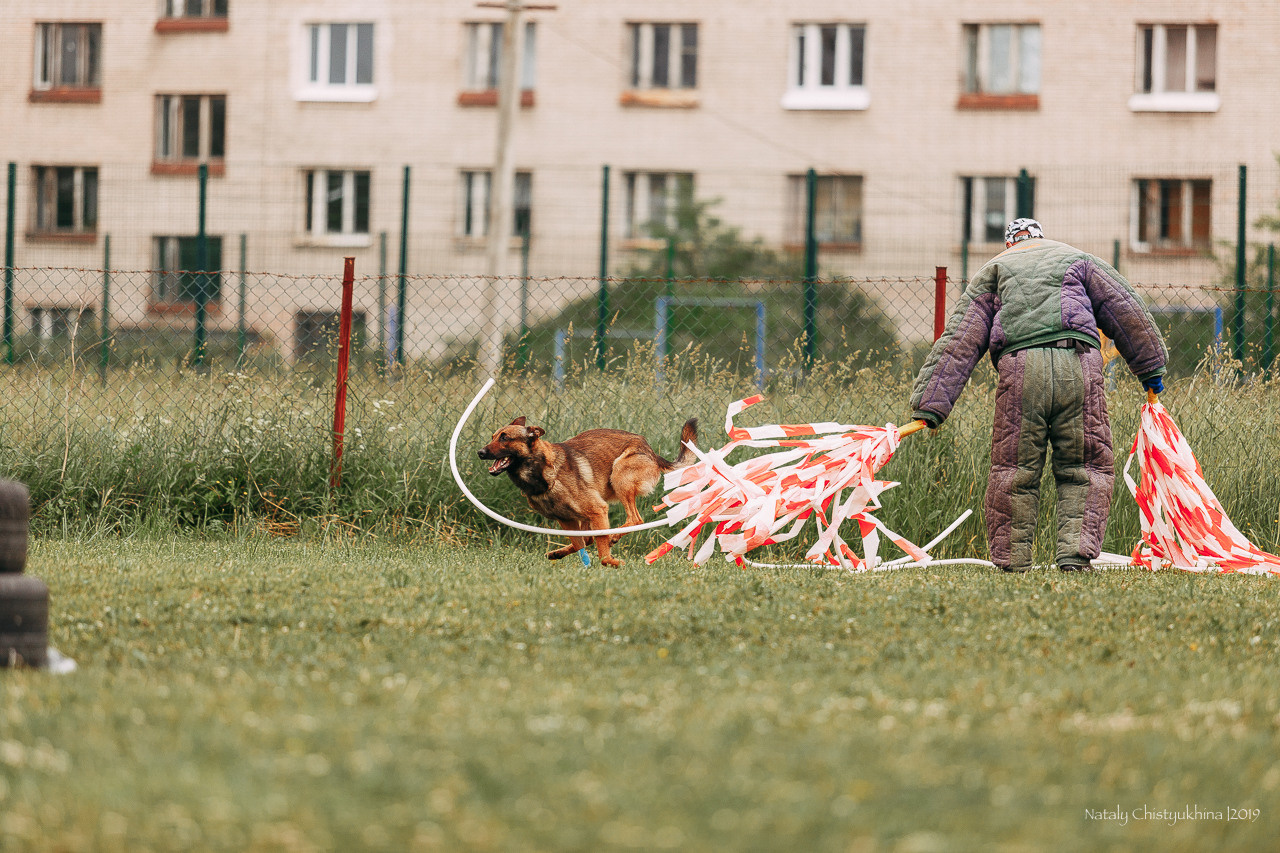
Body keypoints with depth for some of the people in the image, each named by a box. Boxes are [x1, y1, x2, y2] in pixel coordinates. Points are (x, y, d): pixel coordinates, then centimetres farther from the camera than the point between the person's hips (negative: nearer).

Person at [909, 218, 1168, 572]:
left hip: (1020, 369, 0)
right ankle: (1076, 553, -7)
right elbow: (1127, 312, 23)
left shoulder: (992, 271, 26)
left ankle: (1011, 560, 9)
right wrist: (1151, 368, 29)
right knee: (1084, 469, 7)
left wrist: (930, 405, 13)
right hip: (1077, 365, 0)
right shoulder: (1079, 261, 27)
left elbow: (958, 342, 18)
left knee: (1014, 470, 6)